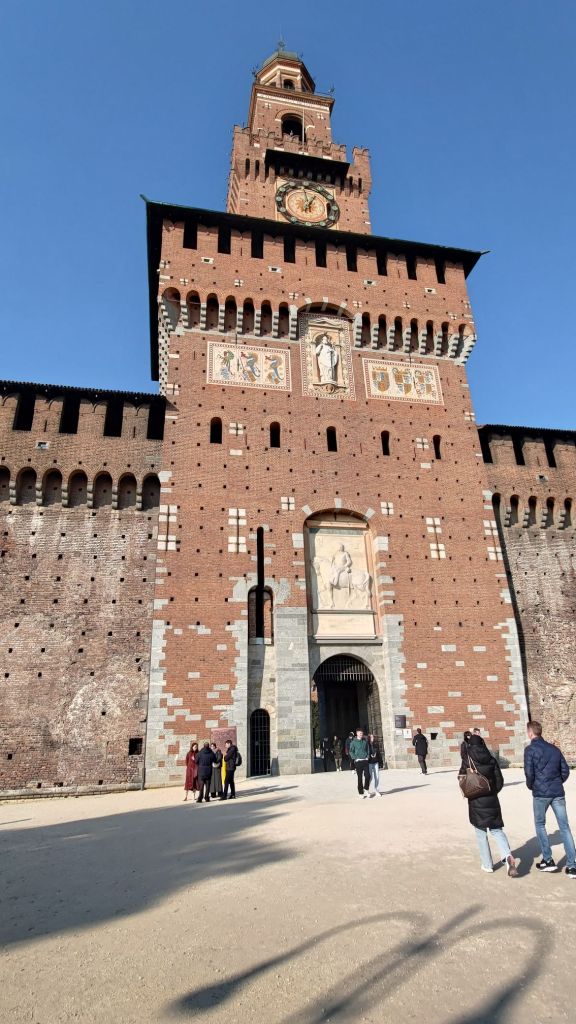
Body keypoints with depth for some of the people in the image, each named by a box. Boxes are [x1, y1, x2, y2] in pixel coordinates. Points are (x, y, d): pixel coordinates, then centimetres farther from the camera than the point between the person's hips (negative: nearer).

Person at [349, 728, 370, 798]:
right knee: (360, 777, 1)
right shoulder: (353, 742, -2)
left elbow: (368, 749, 18)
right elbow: (351, 751, -2)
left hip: (365, 760, 3)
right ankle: (361, 793, 11)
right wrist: (355, 758, -12)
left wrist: (368, 756, 5)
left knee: (367, 775, -6)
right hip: (358, 761, -3)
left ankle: (366, 789, 17)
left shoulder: (365, 741, 9)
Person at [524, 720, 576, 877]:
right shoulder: (555, 749, 10)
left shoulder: (530, 749, -7)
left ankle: (548, 860, 15)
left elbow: (529, 772, -13)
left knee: (540, 824, 14)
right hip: (558, 793, 4)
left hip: (541, 793, -4)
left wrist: (530, 785, 5)